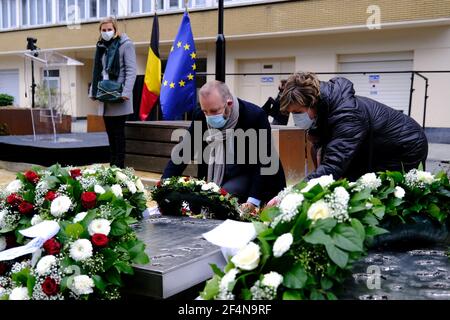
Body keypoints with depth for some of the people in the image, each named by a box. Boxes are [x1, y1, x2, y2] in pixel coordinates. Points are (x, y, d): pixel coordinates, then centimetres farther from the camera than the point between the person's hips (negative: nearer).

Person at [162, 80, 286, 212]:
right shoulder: (200, 115, -7)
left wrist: (253, 201, -27)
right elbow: (183, 152, -3)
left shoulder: (255, 116, -21)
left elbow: (264, 162, -19)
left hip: (248, 176, -4)